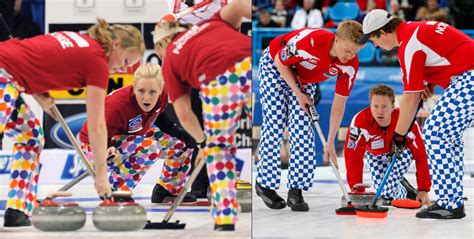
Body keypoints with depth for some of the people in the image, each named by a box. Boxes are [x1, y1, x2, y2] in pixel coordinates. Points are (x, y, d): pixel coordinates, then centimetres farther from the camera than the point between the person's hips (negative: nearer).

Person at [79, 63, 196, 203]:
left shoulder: (162, 96, -17)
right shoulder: (117, 104, -37)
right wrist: (108, 150, -52)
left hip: (134, 136, 8)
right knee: (150, 148, -35)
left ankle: (170, 189, 16)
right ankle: (115, 189, -20)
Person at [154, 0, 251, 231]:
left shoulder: (170, 60, 28)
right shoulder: (211, 22, 34)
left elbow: (184, 115, 22)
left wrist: (203, 140, 37)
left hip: (220, 80, -2)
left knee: (218, 147, 20)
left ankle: (225, 218, 14)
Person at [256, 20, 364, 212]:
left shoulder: (350, 65, -24)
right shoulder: (310, 41, -40)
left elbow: (339, 102, -15)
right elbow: (280, 62, -22)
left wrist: (330, 142, -13)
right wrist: (298, 94, -22)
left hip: (304, 77, 4)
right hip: (275, 67, -4)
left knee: (302, 128, -8)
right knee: (275, 124, -9)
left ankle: (296, 189, -5)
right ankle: (264, 183, 4)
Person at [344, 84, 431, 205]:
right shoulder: (360, 122, -37)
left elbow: (420, 156, -25)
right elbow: (353, 156, -32)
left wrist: (423, 190, -25)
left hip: (401, 151, -2)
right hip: (376, 155, 2)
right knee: (385, 193, -13)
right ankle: (404, 192, 20)